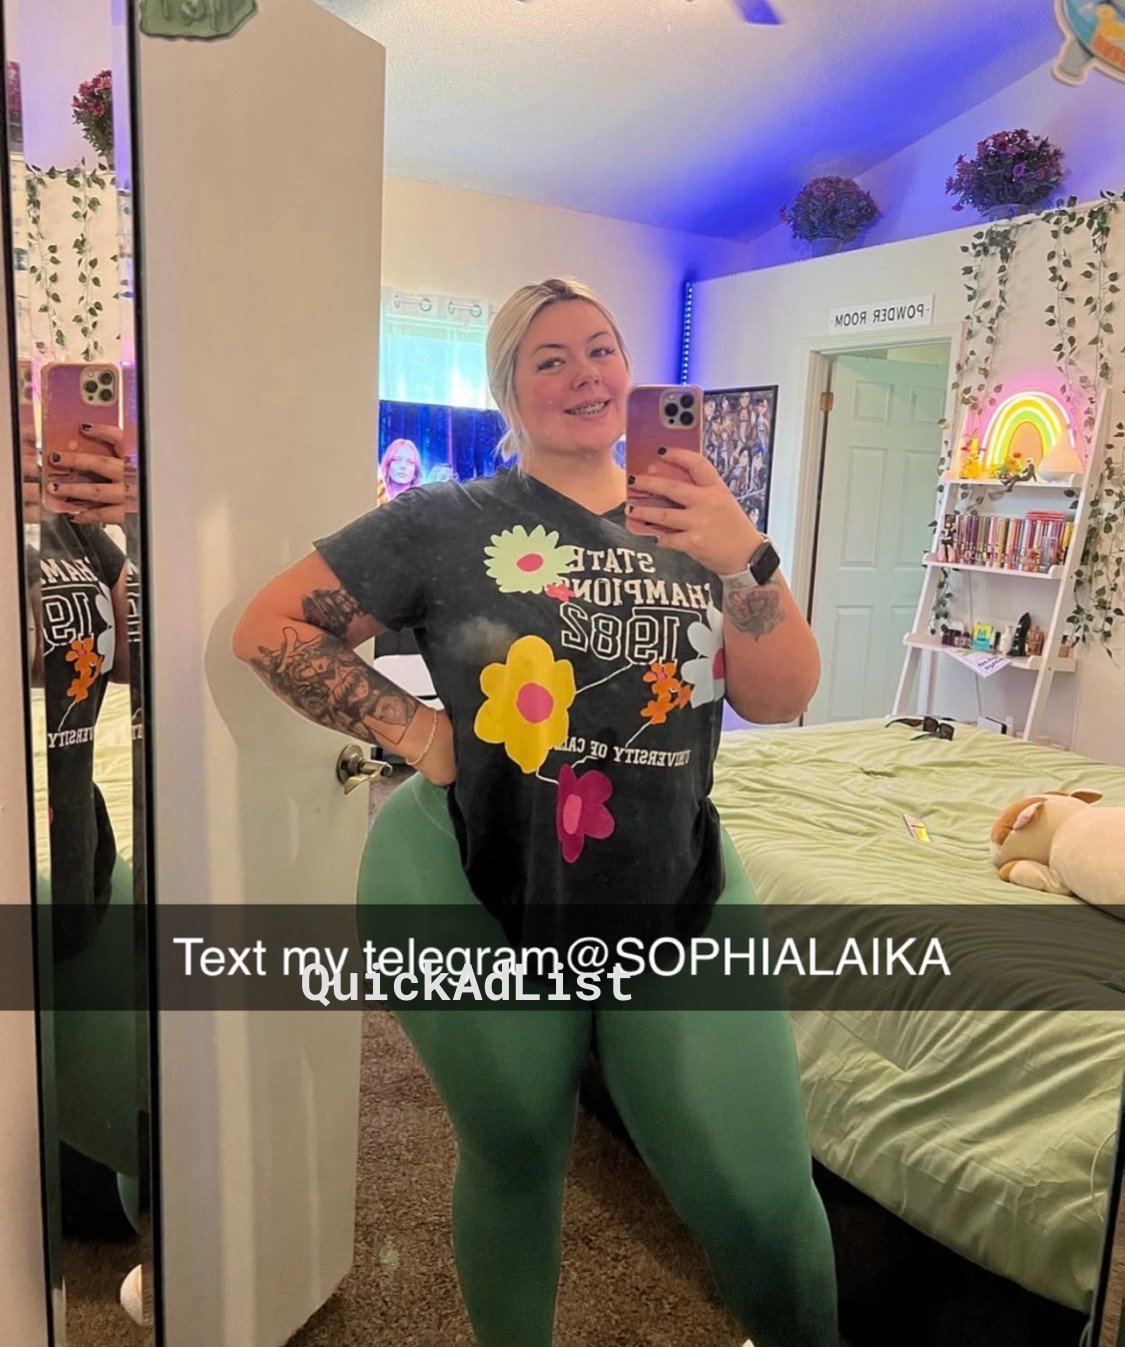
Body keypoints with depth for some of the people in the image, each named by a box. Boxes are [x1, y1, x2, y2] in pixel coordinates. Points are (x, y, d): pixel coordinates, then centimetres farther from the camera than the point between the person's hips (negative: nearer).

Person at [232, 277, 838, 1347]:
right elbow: (268, 629, -2)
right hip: (476, 897, -2)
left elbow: (780, 699, -2)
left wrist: (744, 562, -18)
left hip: (680, 895, 2)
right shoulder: (450, 522, -2)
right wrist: (416, 731, -9)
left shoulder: (689, 523, 8)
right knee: (513, 1159, 18)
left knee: (760, 1194, 2)